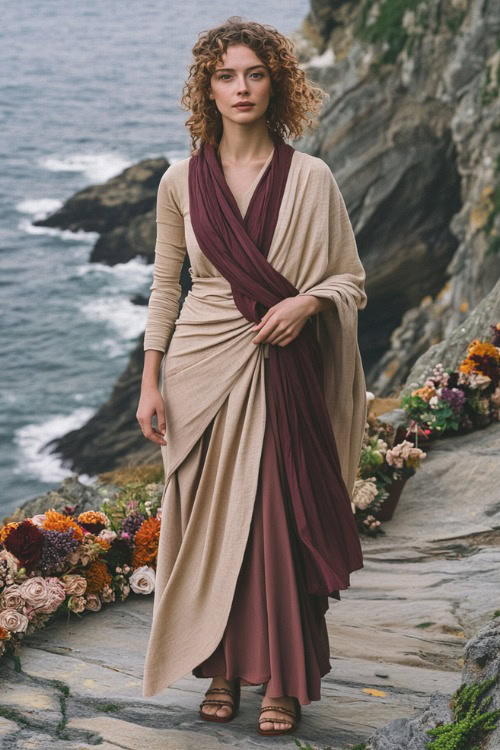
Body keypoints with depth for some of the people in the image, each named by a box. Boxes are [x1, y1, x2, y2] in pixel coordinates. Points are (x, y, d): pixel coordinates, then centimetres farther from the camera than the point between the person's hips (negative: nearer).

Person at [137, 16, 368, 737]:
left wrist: (306, 302, -16)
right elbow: (165, 287, 9)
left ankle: (283, 679, 10)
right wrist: (150, 383, 3)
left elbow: (350, 280, 5)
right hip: (203, 369, 2)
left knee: (280, 520, -2)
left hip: (283, 372, -2)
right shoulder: (182, 181, 3)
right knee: (207, 522, 5)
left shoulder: (310, 178, -1)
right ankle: (223, 669, 19)